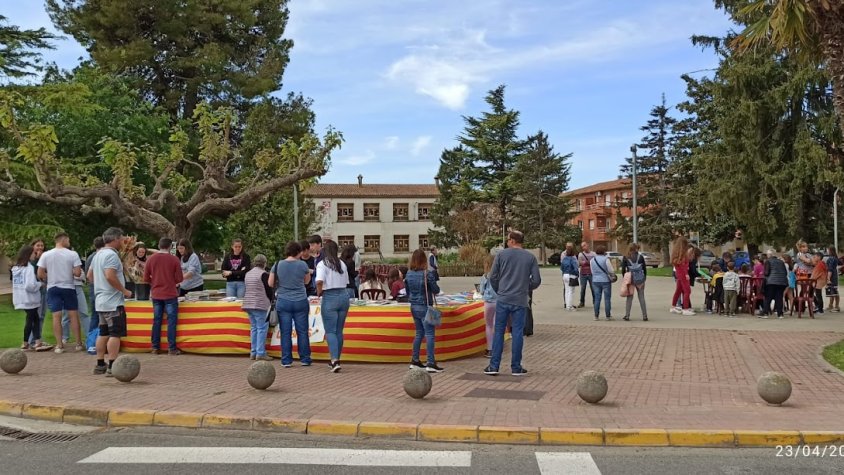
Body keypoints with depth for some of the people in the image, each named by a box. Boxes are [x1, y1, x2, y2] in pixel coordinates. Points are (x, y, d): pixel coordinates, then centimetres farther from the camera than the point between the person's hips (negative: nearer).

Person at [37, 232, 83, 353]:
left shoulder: (46, 255, -2)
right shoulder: (72, 254, -8)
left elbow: (40, 274, -2)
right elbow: (78, 273, -12)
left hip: (52, 288, 2)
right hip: (68, 287, -2)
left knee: (56, 316, 3)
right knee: (74, 315, 5)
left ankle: (59, 345, 2)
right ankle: (79, 343, 8)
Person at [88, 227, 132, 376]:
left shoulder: (98, 254, 16)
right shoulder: (111, 255, -15)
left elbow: (90, 275, 23)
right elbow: (110, 276, -26)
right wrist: (124, 290, -17)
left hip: (101, 301, 10)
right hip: (114, 302, -10)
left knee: (103, 333, 13)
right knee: (115, 334, -8)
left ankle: (100, 365, 17)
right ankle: (112, 367, -9)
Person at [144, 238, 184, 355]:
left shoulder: (151, 259, -1)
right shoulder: (174, 259, -9)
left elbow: (146, 278, 3)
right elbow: (179, 278, -7)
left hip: (156, 295, 3)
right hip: (170, 294, -3)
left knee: (157, 320, 11)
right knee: (171, 320, 2)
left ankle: (155, 347, 15)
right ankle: (172, 348, 1)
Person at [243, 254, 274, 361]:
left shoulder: (247, 274, 14)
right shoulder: (264, 274, -10)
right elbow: (269, 290, -8)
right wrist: (270, 301, 9)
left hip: (248, 304, 8)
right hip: (260, 304, -8)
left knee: (253, 327, 13)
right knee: (262, 328, -4)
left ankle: (253, 352, 15)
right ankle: (260, 353, -6)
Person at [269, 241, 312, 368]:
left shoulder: (277, 265, -2)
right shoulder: (302, 265, -4)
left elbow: (271, 284, 3)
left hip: (283, 302, 1)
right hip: (300, 302, -1)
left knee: (285, 332, 5)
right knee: (302, 331, 7)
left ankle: (286, 360, 8)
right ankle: (305, 359, 13)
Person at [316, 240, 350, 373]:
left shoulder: (322, 264, -7)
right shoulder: (342, 264, 9)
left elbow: (319, 281, -21)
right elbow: (346, 282, 10)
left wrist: (319, 292, -5)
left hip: (330, 297, -5)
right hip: (344, 296, 5)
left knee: (330, 331, -2)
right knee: (339, 331, 13)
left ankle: (335, 360, -16)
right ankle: (335, 359, 22)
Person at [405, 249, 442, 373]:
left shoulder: (408, 274, 1)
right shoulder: (427, 274, -17)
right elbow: (436, 290, -10)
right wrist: (433, 281, 8)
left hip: (413, 307, 6)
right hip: (425, 307, -6)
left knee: (419, 333, 17)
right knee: (429, 334, -3)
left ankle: (414, 361, 21)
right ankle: (431, 364, -6)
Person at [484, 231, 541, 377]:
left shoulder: (502, 254, -1)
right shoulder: (530, 257, 2)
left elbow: (493, 277, -1)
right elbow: (536, 280, 0)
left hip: (503, 300, 0)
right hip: (520, 301, 0)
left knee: (499, 332, 6)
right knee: (518, 333, 6)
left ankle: (494, 366, 6)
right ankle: (516, 367, 10)